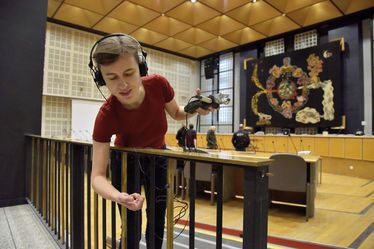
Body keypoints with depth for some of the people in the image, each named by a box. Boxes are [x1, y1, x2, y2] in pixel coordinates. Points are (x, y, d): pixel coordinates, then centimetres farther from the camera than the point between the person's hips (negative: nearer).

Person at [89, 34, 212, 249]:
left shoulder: (159, 85, -29)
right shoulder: (107, 115, -34)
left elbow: (176, 113, -6)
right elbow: (98, 175, -31)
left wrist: (195, 109, -28)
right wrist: (120, 197, -51)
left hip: (158, 157, 3)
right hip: (126, 160, -2)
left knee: (158, 221, 15)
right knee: (132, 228, -1)